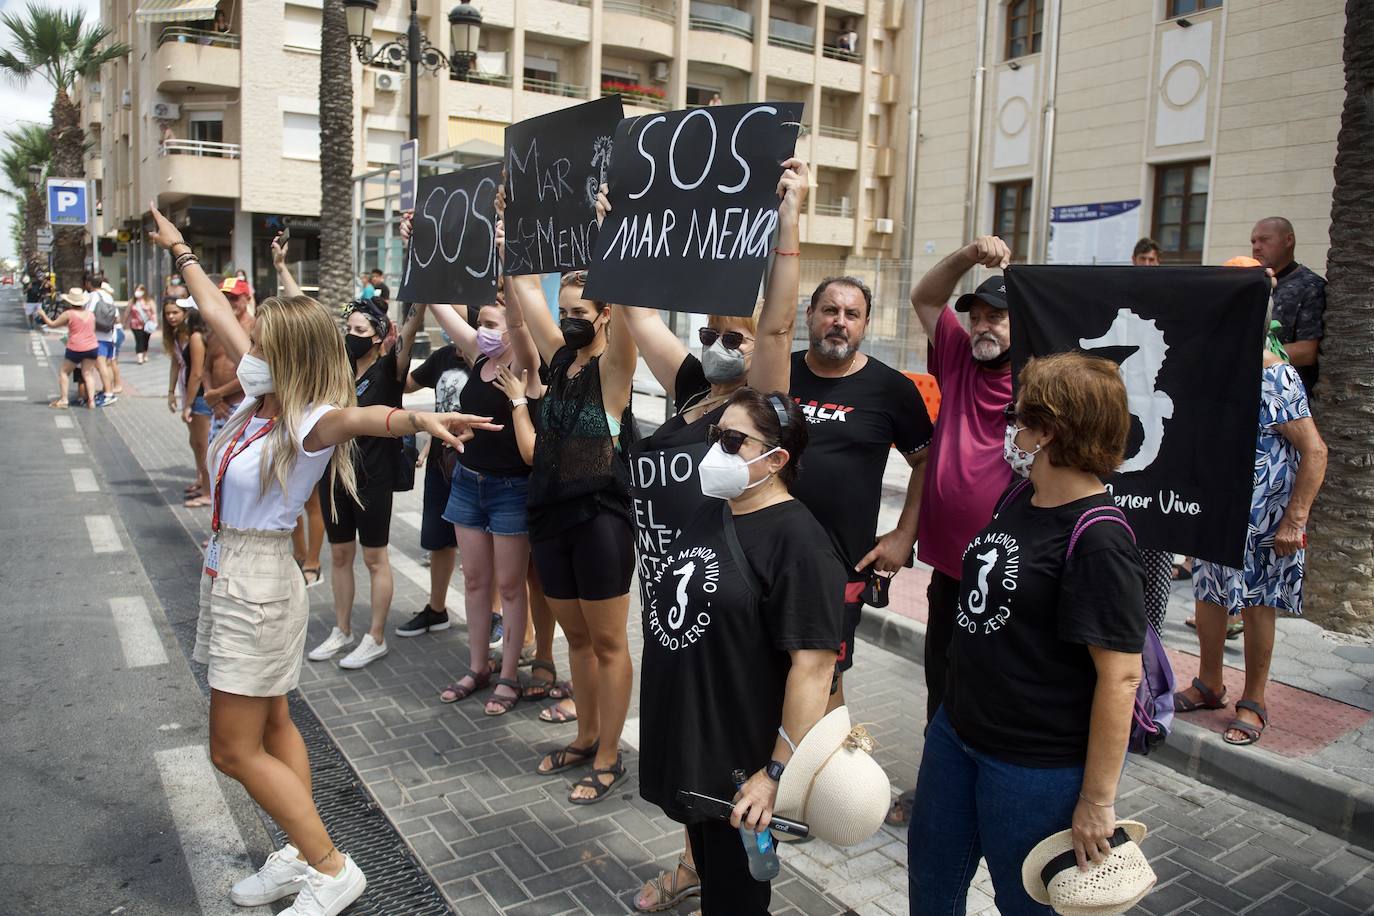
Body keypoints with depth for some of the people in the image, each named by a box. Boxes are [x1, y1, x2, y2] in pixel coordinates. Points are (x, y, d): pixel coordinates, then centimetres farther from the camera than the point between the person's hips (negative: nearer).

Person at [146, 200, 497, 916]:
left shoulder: (309, 422, -22)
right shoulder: (263, 392, 1)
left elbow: (358, 415, -45)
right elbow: (219, 313, 14)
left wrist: (420, 418, -66)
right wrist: (179, 250, 25)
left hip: (258, 586, -9)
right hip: (232, 574, 9)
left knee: (235, 750, -2)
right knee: (270, 728, 16)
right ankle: (299, 856, 29)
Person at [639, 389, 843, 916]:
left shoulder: (798, 541, -21)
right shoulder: (711, 512, 5)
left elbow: (813, 665, -24)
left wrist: (778, 771, -23)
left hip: (739, 760, -7)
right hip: (683, 743, 7)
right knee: (707, 871, 25)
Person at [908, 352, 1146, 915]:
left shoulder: (1098, 540, -24)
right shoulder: (1017, 498, 3)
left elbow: (1120, 677, -24)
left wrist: (1098, 800, -20)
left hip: (1036, 766, -8)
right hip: (956, 731, 8)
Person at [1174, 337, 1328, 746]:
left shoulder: (1273, 374, -18)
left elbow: (1314, 450, -18)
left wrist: (1295, 520, -20)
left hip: (1262, 516, -7)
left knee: (1256, 604, 5)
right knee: (1208, 595, 15)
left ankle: (1253, 703, 21)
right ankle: (1209, 685, 34)